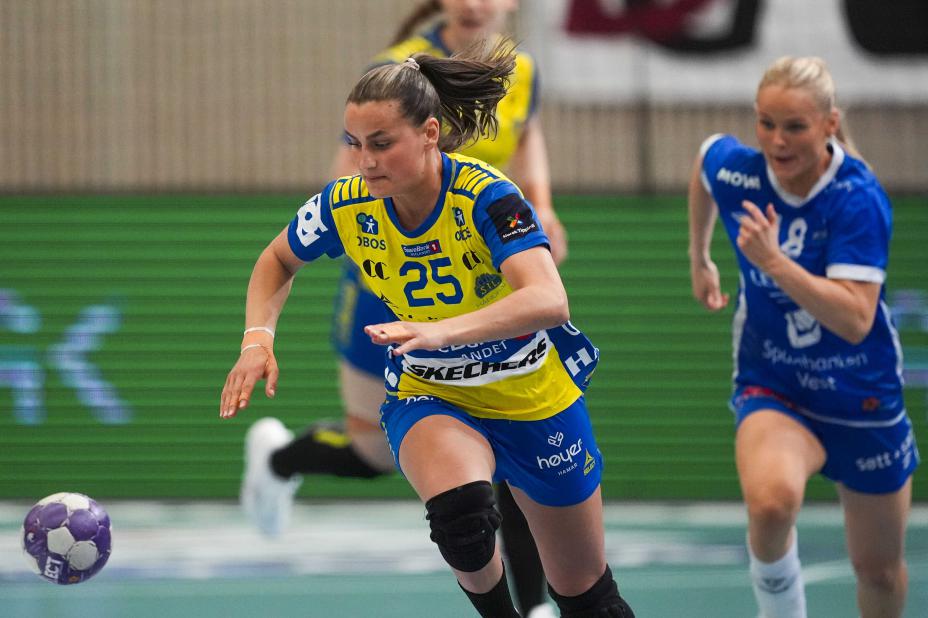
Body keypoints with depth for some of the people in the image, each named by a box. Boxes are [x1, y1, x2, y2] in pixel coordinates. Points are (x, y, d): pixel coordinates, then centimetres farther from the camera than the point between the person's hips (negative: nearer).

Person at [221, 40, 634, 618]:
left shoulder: (485, 195, -27)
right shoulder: (347, 206, -15)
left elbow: (548, 301, -42)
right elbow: (277, 262, 7)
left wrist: (442, 332, -55)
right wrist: (257, 338, -12)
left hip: (534, 395, -1)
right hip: (429, 398, 1)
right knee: (461, 517, -34)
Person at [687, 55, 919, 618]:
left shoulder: (859, 200, -23)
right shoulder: (735, 172, -12)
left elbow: (855, 320, -31)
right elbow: (704, 159, 15)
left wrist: (774, 261, -40)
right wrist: (700, 260, 24)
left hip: (861, 399, -1)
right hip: (771, 387, 1)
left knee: (881, 573, 12)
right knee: (771, 501, -34)